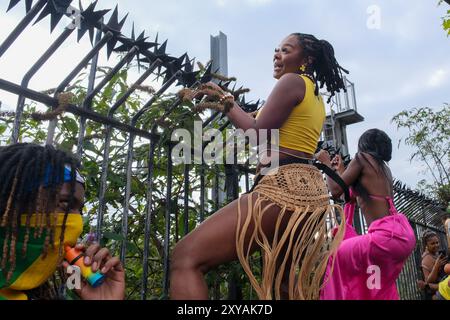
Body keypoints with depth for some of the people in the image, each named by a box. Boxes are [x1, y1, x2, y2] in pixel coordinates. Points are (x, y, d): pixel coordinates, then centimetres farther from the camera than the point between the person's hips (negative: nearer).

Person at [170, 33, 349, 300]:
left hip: (283, 188, -11)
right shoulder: (317, 99, 26)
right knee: (283, 283, 25)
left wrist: (226, 101, 7)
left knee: (187, 257, -19)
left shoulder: (292, 81, -1)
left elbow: (259, 133, -6)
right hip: (308, 191, 11)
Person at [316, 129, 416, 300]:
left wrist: (326, 162, 9)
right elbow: (353, 197, 28)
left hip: (389, 234, -9)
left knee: (338, 256, 5)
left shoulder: (363, 158, -3)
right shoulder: (384, 168, 20)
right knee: (379, 287, 22)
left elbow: (336, 191, -5)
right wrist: (340, 171, 36)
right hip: (400, 232, 9)